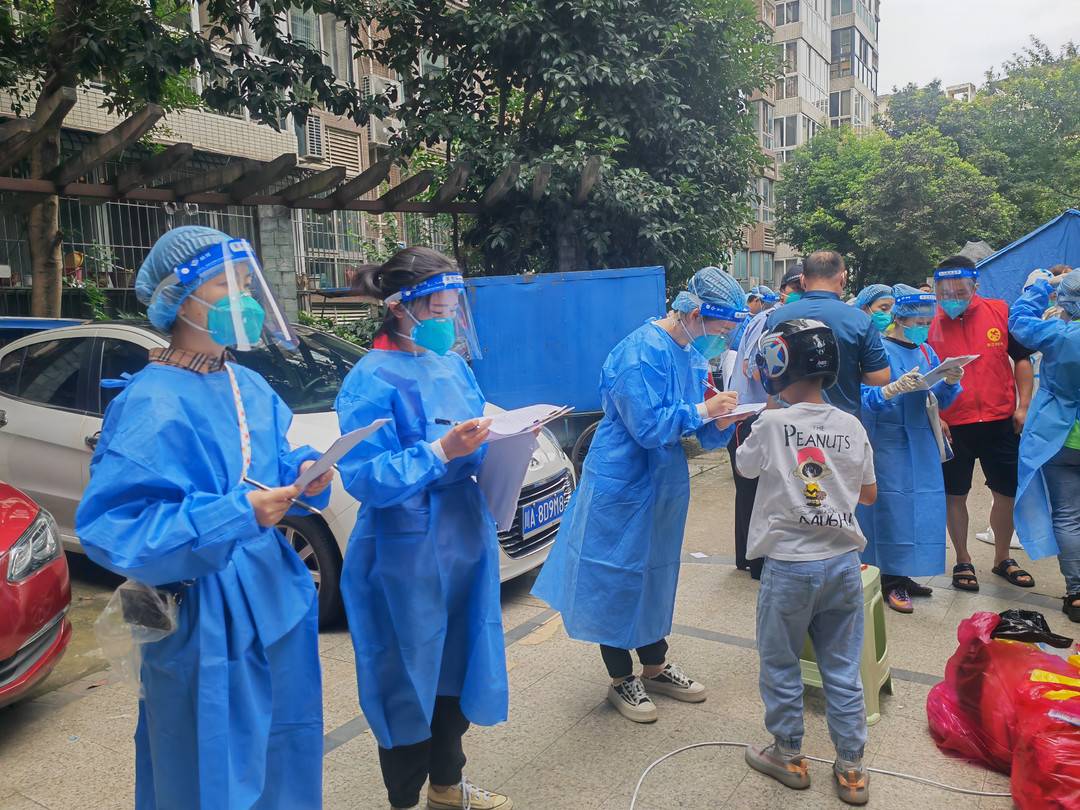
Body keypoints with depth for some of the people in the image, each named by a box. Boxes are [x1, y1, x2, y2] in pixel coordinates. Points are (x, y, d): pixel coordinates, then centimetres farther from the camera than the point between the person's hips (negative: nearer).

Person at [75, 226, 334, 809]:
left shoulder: (251, 388, 5)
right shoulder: (151, 404, -18)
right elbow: (110, 527, -22)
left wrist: (304, 475, -8)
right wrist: (236, 516, -29)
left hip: (274, 603, 7)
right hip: (205, 624, -7)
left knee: (282, 763, 21)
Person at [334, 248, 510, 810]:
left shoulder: (452, 366, 7)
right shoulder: (372, 381, -16)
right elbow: (365, 478, -21)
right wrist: (441, 452, -28)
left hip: (463, 543, 8)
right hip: (407, 557, -7)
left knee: (456, 665, 20)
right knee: (409, 676, 8)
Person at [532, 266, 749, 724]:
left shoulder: (692, 353, 6)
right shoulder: (642, 351, -21)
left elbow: (698, 431, 11)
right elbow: (647, 427, -26)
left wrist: (719, 422, -9)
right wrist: (702, 410, -18)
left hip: (664, 484, 9)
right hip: (623, 485, -9)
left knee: (657, 574, 19)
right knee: (618, 578, 5)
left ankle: (655, 667, 36)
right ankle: (621, 680, 22)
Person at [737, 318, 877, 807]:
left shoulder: (771, 425, -13)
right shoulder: (851, 427, -1)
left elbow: (744, 467, 7)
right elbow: (869, 495, 9)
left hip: (789, 566, -4)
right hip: (843, 562, 4)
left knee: (781, 664, 14)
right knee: (842, 668, 14)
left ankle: (788, 755, 28)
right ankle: (851, 768, 25)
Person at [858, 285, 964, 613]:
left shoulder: (926, 352, 11)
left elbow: (941, 401, 12)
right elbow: (867, 399, -16)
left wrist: (951, 383, -9)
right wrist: (897, 388, -33)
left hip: (921, 443, 7)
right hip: (888, 441, -7)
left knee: (922, 506, 8)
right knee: (891, 506, -4)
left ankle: (902, 575, 22)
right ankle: (890, 581, 8)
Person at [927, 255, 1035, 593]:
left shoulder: (1000, 312, -2)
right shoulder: (930, 325, -7)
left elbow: (1021, 359, 7)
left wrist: (1023, 406, 1)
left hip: (1001, 421, 2)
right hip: (952, 425, -2)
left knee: (1007, 493, 12)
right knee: (955, 495, 9)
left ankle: (1002, 559, 33)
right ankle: (963, 562, 27)